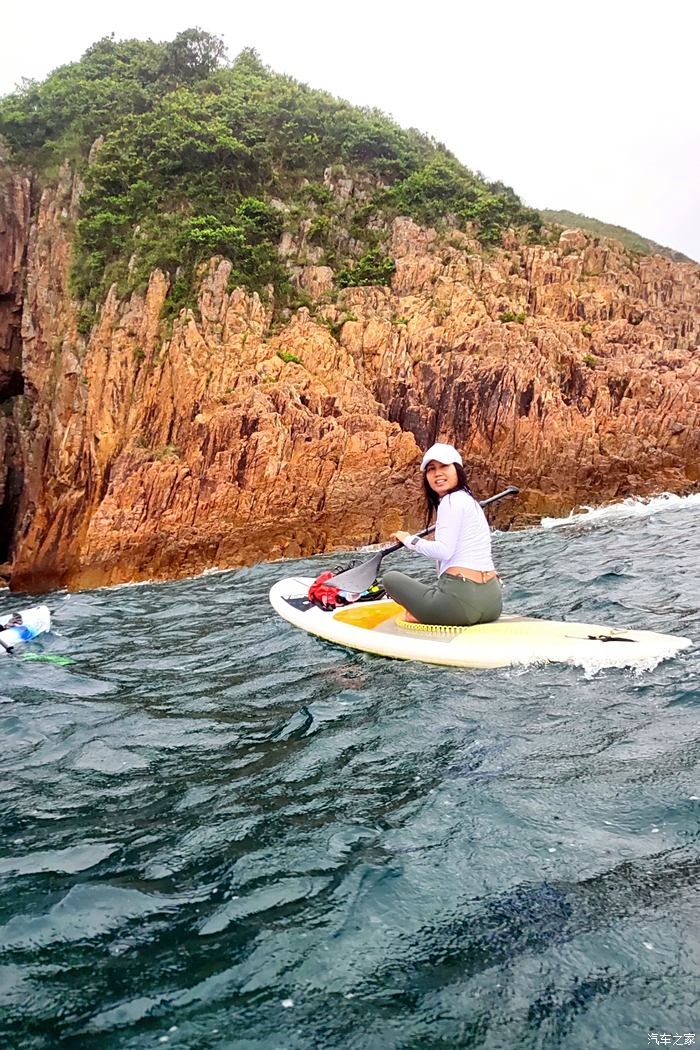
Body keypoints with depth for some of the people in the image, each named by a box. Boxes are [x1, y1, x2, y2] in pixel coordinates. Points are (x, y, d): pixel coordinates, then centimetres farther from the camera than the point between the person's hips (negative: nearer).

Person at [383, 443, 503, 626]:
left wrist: (410, 540, -3)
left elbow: (443, 551, -18)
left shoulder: (451, 501, -9)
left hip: (462, 600, -10)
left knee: (390, 577, 6)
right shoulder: (470, 500, 20)